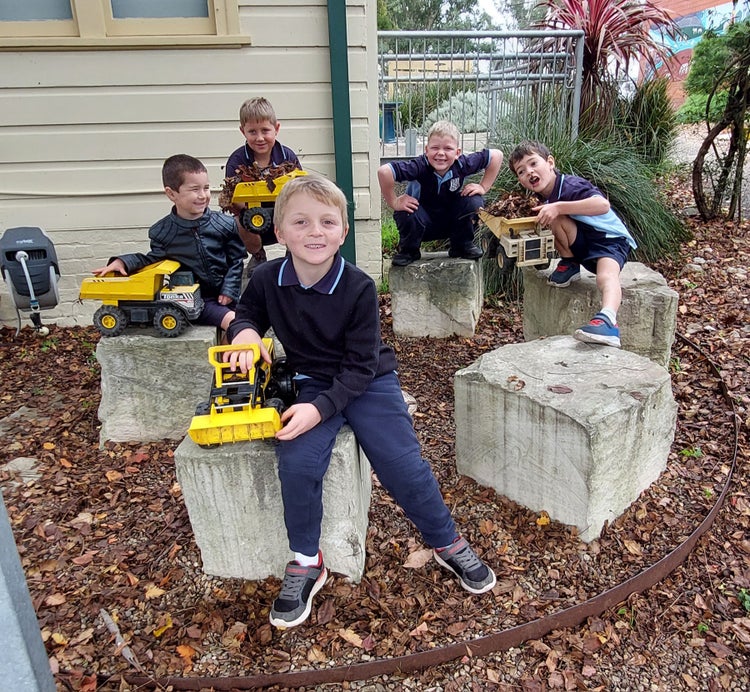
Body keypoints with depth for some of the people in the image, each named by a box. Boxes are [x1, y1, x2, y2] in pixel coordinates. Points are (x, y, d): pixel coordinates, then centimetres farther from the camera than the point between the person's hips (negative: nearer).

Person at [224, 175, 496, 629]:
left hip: (370, 382, -2)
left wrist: (320, 408, -28)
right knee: (298, 464, -21)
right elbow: (248, 313, 13)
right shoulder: (267, 279, -9)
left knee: (403, 464, -11)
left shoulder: (359, 288, -19)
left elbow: (361, 366, -17)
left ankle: (449, 544, 16)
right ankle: (306, 563, 2)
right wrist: (245, 331, -12)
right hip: (314, 383, 2)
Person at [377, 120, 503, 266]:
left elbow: (496, 155, -6)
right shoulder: (420, 166, -29)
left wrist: (483, 187, -9)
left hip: (451, 222, 3)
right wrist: (394, 202, -31)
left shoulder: (462, 164, -18)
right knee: (407, 214, -34)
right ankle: (408, 250, -1)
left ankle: (462, 246, 5)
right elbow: (384, 171, -40)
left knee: (474, 201, -20)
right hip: (422, 222, -3)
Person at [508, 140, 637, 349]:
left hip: (611, 239, -7)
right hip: (583, 243, 7)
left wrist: (558, 207, -38)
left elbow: (603, 204, -35)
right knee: (554, 219, -18)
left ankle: (608, 321, -61)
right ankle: (568, 265, -1)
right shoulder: (544, 197, 5)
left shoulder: (571, 185, -18)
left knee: (606, 276, -36)